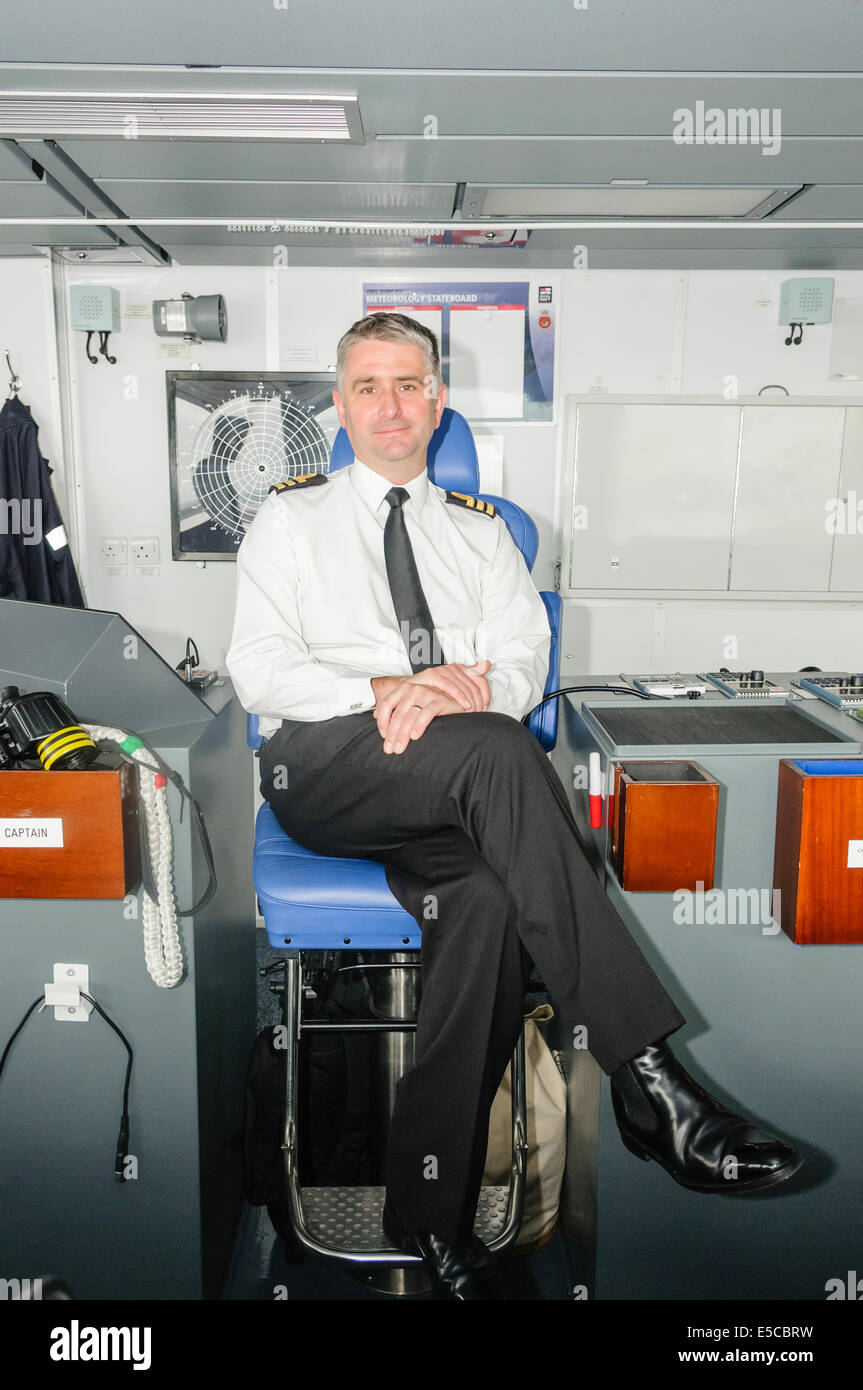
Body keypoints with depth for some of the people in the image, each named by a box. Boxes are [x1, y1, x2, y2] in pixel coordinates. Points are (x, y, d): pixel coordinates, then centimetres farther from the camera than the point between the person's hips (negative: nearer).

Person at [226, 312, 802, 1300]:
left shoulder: (481, 531, 26)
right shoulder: (291, 519, 19)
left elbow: (525, 658, 10)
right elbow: (259, 668, 4)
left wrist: (469, 687, -16)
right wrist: (382, 692, -15)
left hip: (454, 791, 2)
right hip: (323, 770, -2)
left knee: (485, 897, -34)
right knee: (495, 750, -35)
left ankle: (431, 1211, -20)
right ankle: (650, 1086, -34)